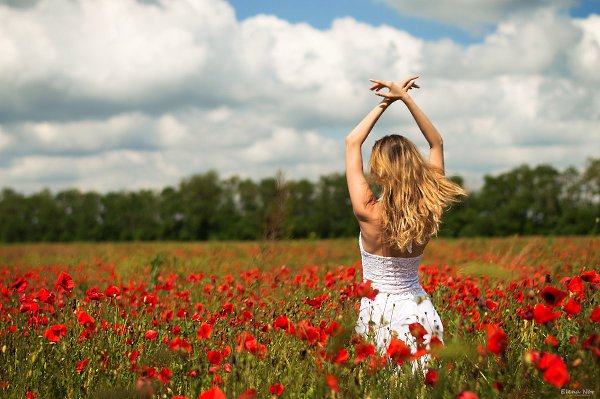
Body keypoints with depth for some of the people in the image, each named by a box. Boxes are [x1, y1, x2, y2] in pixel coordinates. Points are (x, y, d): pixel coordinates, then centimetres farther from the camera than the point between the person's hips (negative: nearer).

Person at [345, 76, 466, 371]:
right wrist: (405, 98, -2)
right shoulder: (427, 211, -8)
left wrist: (385, 103, -2)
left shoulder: (369, 213, -17)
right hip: (420, 312, 3)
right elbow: (437, 143, 4)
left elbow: (352, 142, -6)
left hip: (381, 314, -3)